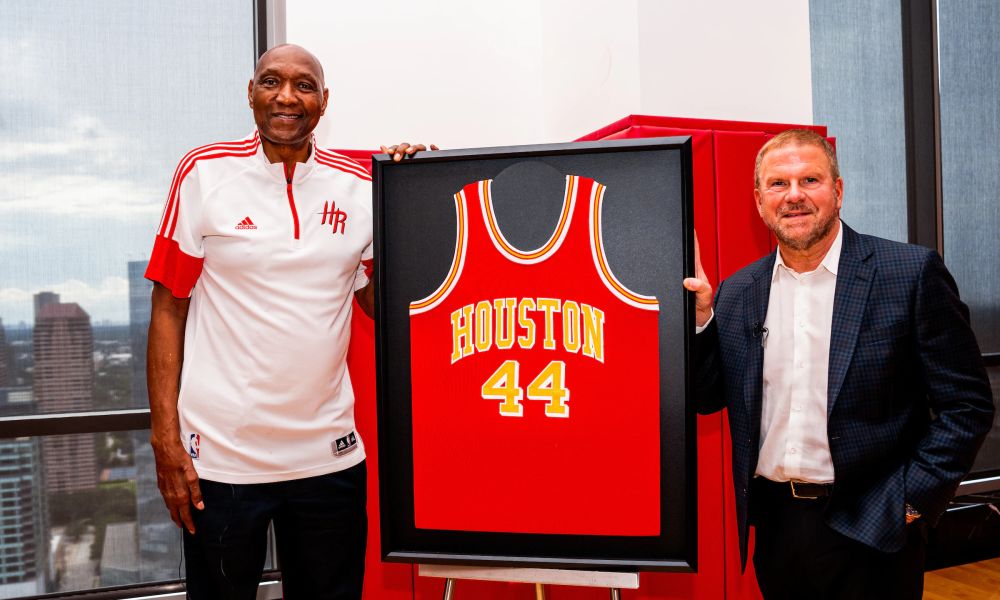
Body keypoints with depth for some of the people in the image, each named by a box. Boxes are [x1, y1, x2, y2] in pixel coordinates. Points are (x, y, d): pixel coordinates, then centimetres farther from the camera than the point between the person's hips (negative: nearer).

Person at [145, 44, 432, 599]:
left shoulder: (360, 186, 3)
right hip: (220, 456, -2)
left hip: (331, 454, 3)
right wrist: (165, 436, -7)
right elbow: (169, 307, -2)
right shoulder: (205, 172, -3)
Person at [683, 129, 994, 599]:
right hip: (772, 522, 4)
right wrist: (699, 315, -8)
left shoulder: (911, 273, -9)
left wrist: (913, 499, -11)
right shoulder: (736, 294, 3)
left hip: (868, 531, -3)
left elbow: (966, 404, -7)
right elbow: (707, 399, 5)